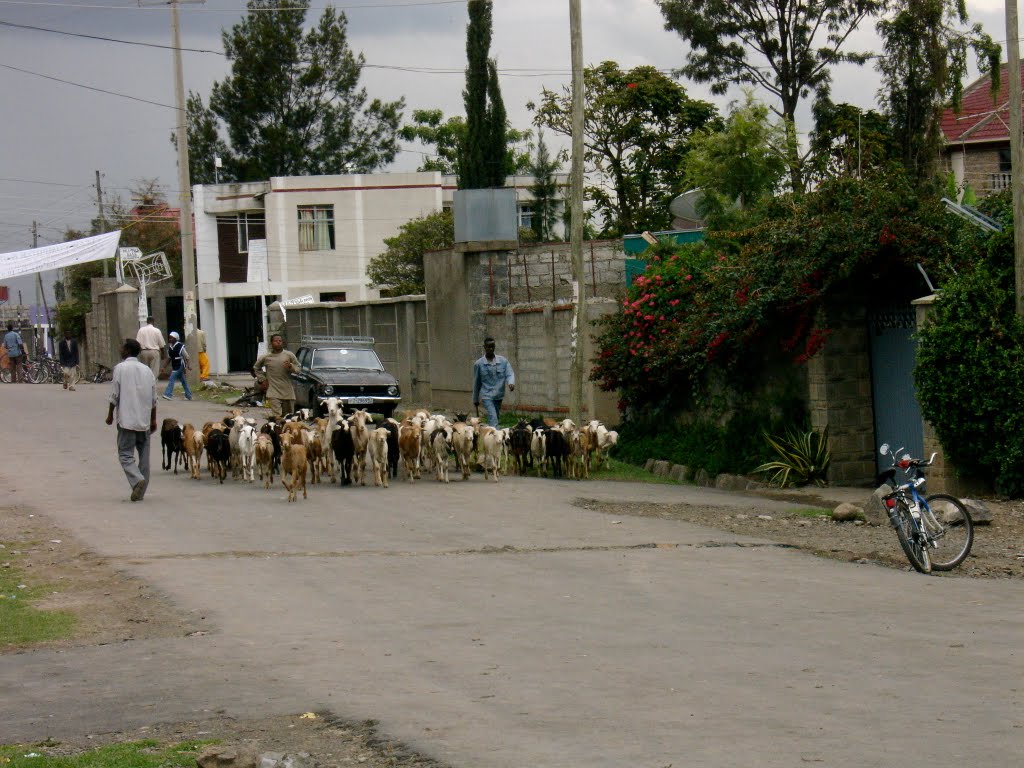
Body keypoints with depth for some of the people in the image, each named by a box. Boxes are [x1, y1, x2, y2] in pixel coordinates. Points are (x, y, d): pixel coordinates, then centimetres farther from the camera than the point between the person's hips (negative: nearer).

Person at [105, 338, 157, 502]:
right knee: (144, 455, 10)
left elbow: (115, 394, -6)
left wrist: (110, 414, 6)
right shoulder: (147, 370, 9)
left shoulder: (120, 368, -5)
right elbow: (153, 398, 10)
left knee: (125, 454, -2)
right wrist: (153, 420, 18)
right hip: (144, 420, 5)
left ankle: (137, 480, -25)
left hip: (127, 420, -5)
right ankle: (140, 492, 11)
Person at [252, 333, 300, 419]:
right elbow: (256, 368, 21)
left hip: (288, 392, 2)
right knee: (277, 417, -16)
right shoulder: (265, 357, 4)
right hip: (273, 393, -2)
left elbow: (298, 368, 7)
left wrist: (291, 366, -13)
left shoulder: (289, 355, 3)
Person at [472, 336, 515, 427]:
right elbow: (476, 383, 7)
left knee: (496, 418, 13)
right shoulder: (479, 364, -1)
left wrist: (511, 383, -27)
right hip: (487, 396, -4)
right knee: (493, 419, -17)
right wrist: (475, 400, 15)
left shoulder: (503, 361, 3)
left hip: (499, 396, 4)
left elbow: (509, 374, -3)